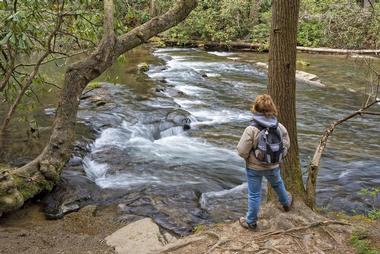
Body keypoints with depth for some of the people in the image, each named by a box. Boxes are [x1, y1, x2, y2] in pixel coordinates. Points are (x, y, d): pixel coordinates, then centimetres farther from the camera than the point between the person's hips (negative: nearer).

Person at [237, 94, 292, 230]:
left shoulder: (251, 130, -27)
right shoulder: (280, 127, -13)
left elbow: (242, 151, -21)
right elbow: (286, 144, 1)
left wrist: (248, 157, 0)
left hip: (254, 168, -4)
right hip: (273, 166, 4)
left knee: (254, 195, 12)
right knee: (278, 184, 33)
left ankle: (251, 221, 28)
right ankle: (286, 202, 61)